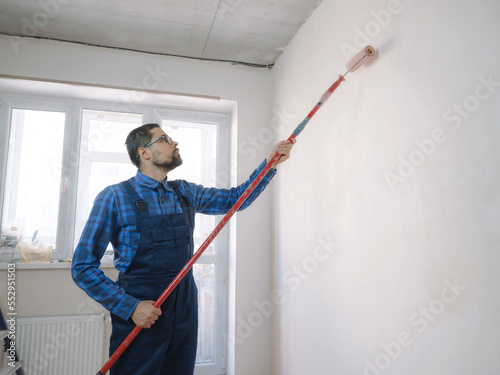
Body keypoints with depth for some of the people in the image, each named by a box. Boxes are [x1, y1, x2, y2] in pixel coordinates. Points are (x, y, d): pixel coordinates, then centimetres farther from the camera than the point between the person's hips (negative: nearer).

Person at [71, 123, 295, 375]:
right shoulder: (115, 197, -9)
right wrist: (129, 307, -17)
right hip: (139, 316, -5)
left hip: (185, 309, 5)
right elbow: (83, 267, -9)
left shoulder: (185, 192, 6)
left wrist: (270, 163, 4)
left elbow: (236, 198, 13)